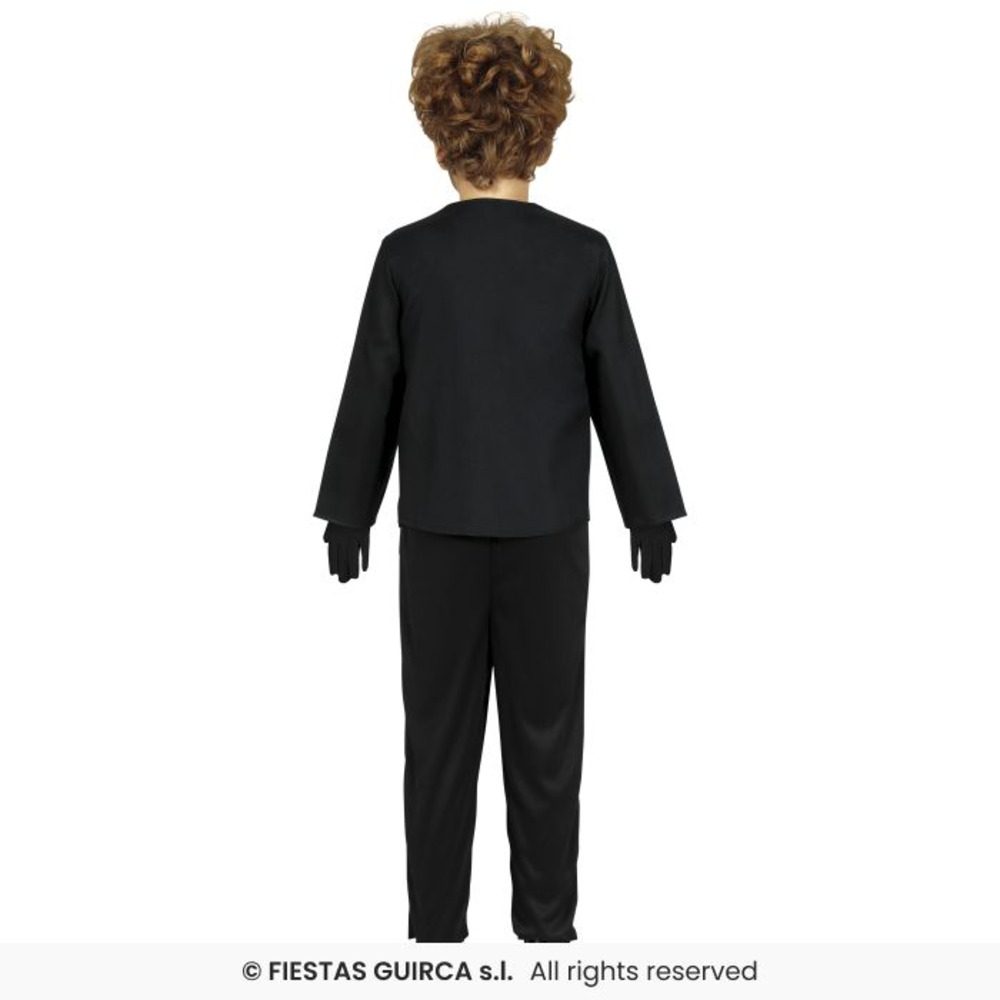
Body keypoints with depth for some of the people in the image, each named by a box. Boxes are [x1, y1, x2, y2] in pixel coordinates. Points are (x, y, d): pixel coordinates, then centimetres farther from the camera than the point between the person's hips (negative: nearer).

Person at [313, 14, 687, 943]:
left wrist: (348, 514, 10)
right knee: (545, 734, 9)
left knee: (440, 735, 9)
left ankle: (436, 925, 17)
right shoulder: (582, 254, -6)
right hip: (548, 527, 0)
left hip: (438, 528, 0)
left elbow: (371, 395, -1)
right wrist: (650, 512, 10)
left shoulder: (407, 254, -6)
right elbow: (622, 393, -1)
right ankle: (546, 923, 17)